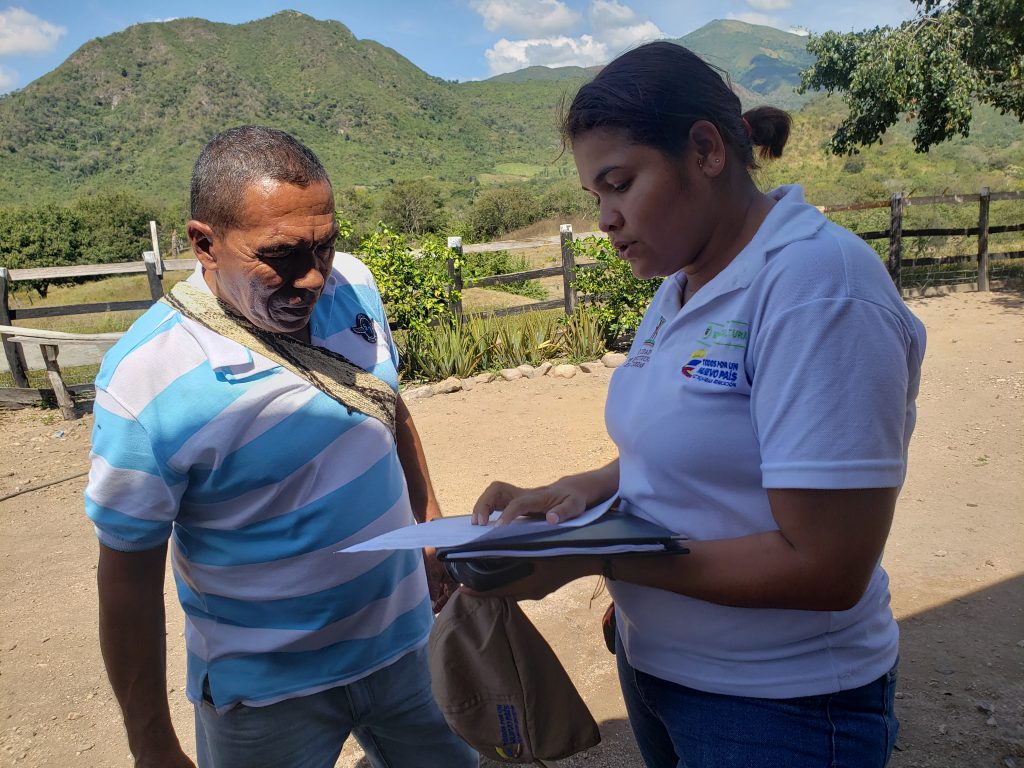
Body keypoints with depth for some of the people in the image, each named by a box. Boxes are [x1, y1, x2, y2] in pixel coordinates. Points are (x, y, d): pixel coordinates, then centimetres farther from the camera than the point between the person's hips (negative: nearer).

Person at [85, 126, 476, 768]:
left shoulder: (352, 285, -10)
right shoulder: (147, 378, -24)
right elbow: (129, 576, -15)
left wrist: (431, 523, 14)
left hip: (408, 637, 5)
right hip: (268, 692, -4)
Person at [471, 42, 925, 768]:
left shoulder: (818, 286, -24)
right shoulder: (679, 287, 2)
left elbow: (825, 569, -26)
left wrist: (590, 558, -25)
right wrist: (578, 492, -7)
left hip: (776, 710, -7)